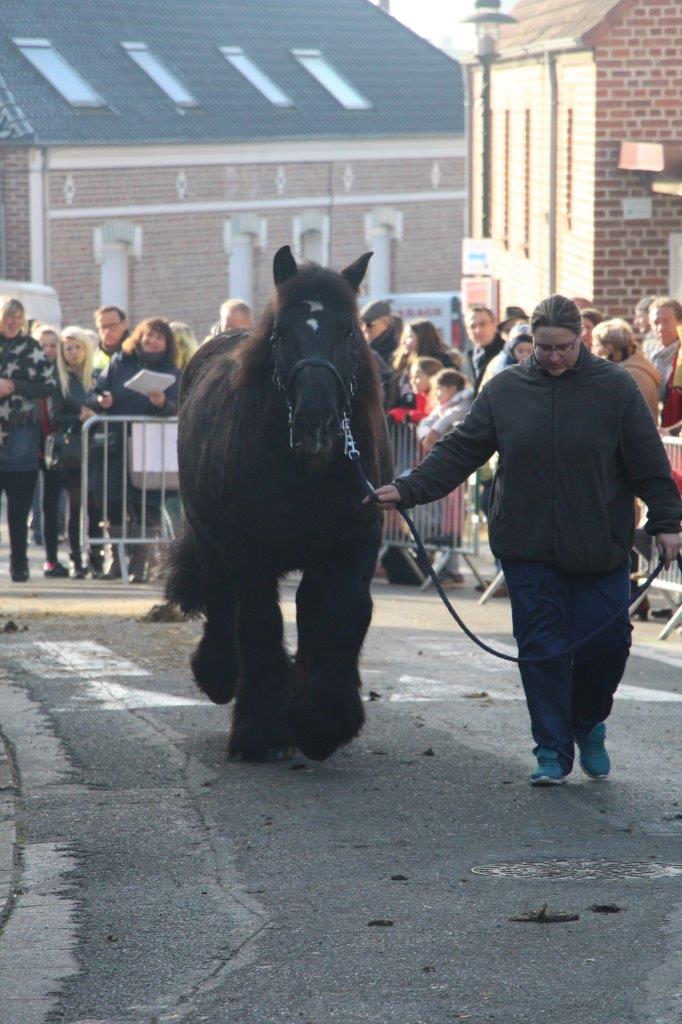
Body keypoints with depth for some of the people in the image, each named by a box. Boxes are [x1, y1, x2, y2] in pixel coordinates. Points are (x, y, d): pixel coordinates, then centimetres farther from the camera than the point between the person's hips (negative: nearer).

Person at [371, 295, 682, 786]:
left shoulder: (615, 387, -2)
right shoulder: (505, 390, 3)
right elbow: (459, 451, 3)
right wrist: (407, 490, -5)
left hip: (600, 548, -1)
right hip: (529, 547, 1)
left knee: (606, 643, -1)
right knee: (542, 650, 0)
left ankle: (589, 726, 27)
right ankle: (552, 751, 9)